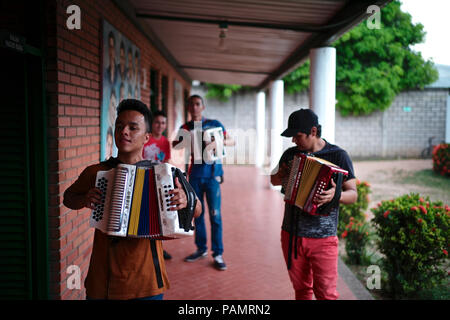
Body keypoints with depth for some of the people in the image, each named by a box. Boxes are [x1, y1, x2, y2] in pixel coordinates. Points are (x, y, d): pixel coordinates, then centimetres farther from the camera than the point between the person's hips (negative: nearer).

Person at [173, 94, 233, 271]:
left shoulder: (214, 124, 1)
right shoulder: (185, 128, 8)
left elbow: (231, 141, 4)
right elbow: (175, 145, 8)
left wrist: (221, 141, -18)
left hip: (212, 174, -3)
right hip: (195, 174, 3)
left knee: (215, 214, -5)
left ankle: (218, 254, 2)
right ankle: (201, 249, 23)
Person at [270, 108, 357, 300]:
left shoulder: (338, 156, -7)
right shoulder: (290, 154, 5)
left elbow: (353, 195, -10)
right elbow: (274, 180, 21)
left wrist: (335, 195, -32)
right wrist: (279, 178, -3)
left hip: (322, 239, -4)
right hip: (291, 235, 4)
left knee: (325, 293, 0)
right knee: (301, 288, 16)